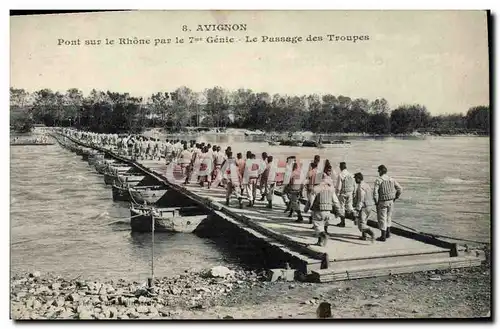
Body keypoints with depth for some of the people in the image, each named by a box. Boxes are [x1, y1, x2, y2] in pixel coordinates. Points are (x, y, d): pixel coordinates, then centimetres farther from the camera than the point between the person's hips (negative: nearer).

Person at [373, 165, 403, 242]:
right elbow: (400, 189, 4)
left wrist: (376, 202, -8)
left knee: (382, 218, 3)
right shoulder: (391, 179, 4)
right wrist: (395, 198, 12)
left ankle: (383, 236, 6)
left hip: (382, 202, -5)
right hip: (391, 201, 5)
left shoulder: (378, 180, -11)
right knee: (388, 217, 22)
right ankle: (388, 232, 26)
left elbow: (375, 192, -18)